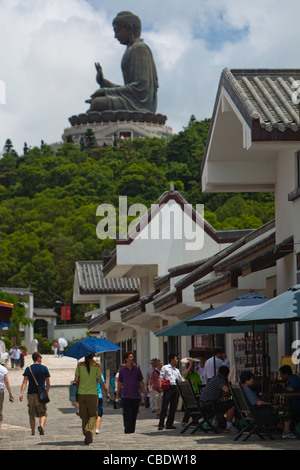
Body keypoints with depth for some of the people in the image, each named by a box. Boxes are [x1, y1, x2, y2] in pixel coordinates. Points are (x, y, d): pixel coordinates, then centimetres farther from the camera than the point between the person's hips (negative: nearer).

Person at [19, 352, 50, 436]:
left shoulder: (28, 369, 3)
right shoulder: (44, 368, 2)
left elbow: (25, 381, -8)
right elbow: (48, 383, 5)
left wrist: (21, 393, -14)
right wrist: (46, 393, 19)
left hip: (31, 394, 1)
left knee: (32, 415, 12)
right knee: (43, 414, 1)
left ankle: (33, 432, 16)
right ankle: (41, 426, -27)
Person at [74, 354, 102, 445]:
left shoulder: (80, 365, 0)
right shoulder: (96, 366, -4)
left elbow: (76, 380, -1)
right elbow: (99, 381, -2)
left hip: (81, 393, 2)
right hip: (92, 393, -2)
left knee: (84, 416, 12)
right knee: (93, 415, 4)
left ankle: (86, 434, 13)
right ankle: (89, 430, -21)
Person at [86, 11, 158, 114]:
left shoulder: (140, 49, -6)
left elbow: (140, 87, -17)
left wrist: (106, 91, -14)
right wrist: (103, 81, 15)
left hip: (139, 104, -10)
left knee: (97, 104, -26)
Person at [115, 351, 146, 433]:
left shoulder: (137, 369, 6)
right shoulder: (122, 370, 2)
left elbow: (141, 382, 12)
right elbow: (119, 383, 9)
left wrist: (144, 393, 8)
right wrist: (117, 394, 8)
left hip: (136, 396, 2)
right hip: (126, 396, -2)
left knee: (134, 414, 6)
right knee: (126, 414, -9)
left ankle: (132, 430, 15)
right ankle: (127, 430, -7)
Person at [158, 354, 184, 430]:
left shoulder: (177, 370, 22)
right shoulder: (165, 368, 7)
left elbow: (181, 380, 25)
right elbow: (161, 378, 0)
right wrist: (160, 387, -13)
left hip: (175, 388, 6)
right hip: (168, 388, -6)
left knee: (173, 407, 4)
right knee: (164, 407, -9)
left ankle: (169, 424, 10)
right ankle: (161, 424, -9)